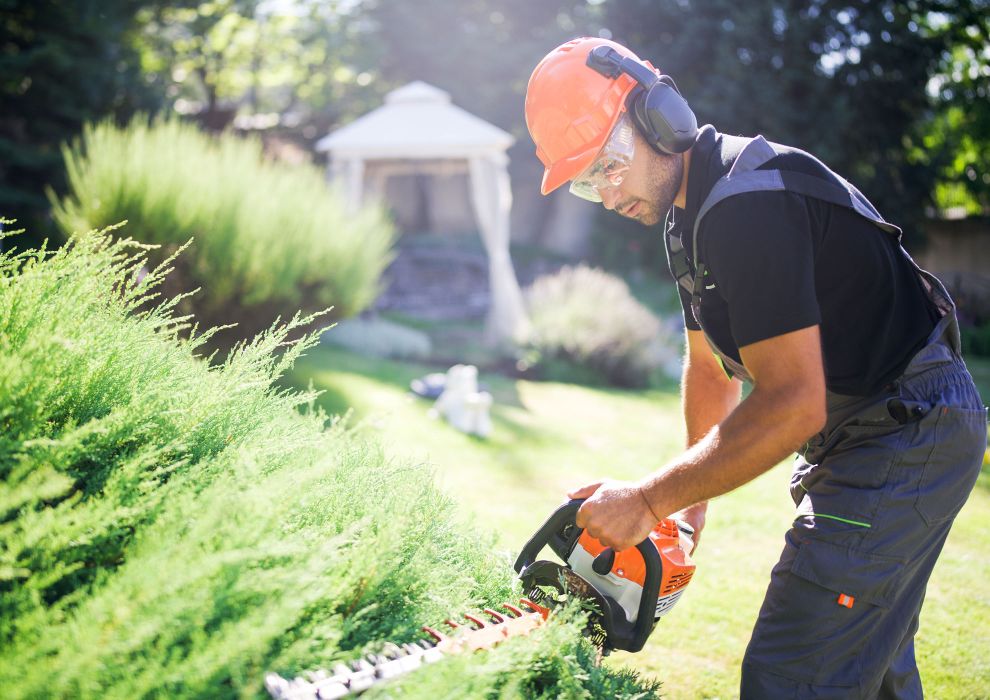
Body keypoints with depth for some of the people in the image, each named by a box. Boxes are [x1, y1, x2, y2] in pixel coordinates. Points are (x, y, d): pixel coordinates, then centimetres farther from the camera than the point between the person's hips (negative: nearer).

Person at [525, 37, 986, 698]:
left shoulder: (747, 202, -24)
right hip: (856, 440, 11)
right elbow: (711, 366, 20)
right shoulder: (690, 214, 10)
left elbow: (793, 404, -28)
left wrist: (648, 502, -23)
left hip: (908, 433, -11)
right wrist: (693, 499, 16)